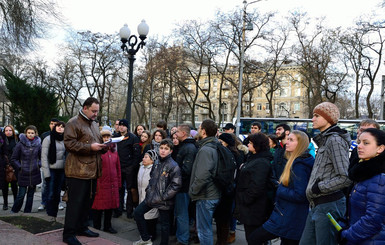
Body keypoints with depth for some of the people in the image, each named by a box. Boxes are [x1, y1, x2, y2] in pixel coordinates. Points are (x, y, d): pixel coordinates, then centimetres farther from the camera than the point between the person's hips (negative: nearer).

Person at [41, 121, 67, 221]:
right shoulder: (48, 139, -3)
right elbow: (44, 157, -7)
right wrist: (46, 172, -11)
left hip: (61, 171, 4)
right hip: (51, 170, -4)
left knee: (57, 194, 9)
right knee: (51, 194, -3)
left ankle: (54, 215, 19)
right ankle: (50, 216, 8)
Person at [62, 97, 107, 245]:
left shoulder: (95, 124, 19)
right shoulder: (73, 123, -7)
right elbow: (69, 143, -17)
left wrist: (103, 146, 5)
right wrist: (90, 147, -21)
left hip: (92, 170, 8)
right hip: (78, 171, -8)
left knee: (88, 201, 16)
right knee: (75, 202, -3)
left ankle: (82, 227, 31)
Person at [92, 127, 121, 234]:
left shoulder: (114, 151, 11)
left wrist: (118, 183, 12)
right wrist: (95, 184, -12)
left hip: (112, 184, 5)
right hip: (100, 184, -5)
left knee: (111, 205, 13)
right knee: (98, 206, 3)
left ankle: (107, 226, 28)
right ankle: (96, 228, 20)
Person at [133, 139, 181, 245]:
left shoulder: (173, 166, -15)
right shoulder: (157, 163, 7)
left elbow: (176, 185, -20)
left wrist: (163, 197, -17)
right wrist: (148, 190, 10)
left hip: (164, 202, -7)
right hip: (151, 197, 7)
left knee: (164, 224, 5)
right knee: (137, 212, 10)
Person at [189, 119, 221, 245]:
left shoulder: (205, 150, -20)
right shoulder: (214, 148, 9)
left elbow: (202, 176, -28)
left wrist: (192, 191, -13)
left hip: (205, 197, -9)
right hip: (213, 195, 9)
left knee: (204, 230, 2)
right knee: (207, 227, 22)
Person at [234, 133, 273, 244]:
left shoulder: (261, 163, -21)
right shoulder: (253, 158, 13)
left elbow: (256, 187, -26)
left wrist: (245, 199, -18)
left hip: (253, 209, -10)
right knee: (249, 235, 19)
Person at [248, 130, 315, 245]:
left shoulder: (299, 165, -18)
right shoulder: (294, 161, 13)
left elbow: (300, 195, -23)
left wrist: (280, 191, -12)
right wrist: (280, 185, 4)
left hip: (288, 220, -10)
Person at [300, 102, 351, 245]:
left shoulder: (335, 140, -14)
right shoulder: (324, 140, 16)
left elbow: (345, 178, -21)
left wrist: (318, 187, -13)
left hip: (329, 206, -9)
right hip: (316, 205, 9)